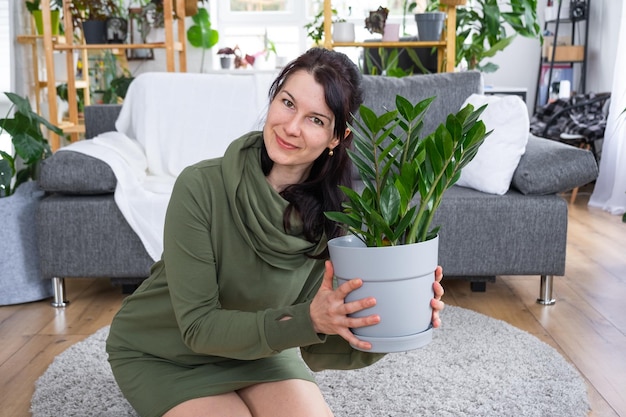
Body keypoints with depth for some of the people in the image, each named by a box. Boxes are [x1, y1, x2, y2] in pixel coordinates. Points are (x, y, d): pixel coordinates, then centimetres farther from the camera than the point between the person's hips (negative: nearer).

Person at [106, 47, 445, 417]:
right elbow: (198, 327, -26)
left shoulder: (331, 216, -19)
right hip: (160, 355, -3)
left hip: (253, 347, 3)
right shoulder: (201, 187, -29)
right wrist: (307, 319, -40)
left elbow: (317, 352, -16)